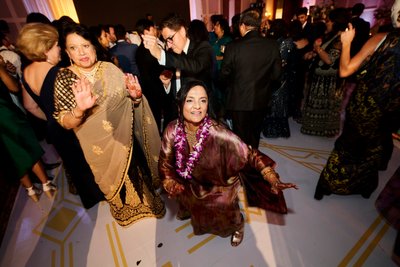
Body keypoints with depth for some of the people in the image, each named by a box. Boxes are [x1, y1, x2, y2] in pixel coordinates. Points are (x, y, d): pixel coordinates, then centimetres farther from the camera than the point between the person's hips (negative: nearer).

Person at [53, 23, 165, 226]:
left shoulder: (110, 69, -7)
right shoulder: (64, 78, -11)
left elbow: (130, 101, 0)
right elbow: (65, 123, -14)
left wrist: (136, 95, -23)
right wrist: (79, 109, -35)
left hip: (126, 136, 2)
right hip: (100, 146, -1)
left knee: (136, 171, 20)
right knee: (115, 178, 20)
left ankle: (143, 199, 51)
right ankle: (124, 208, 52)